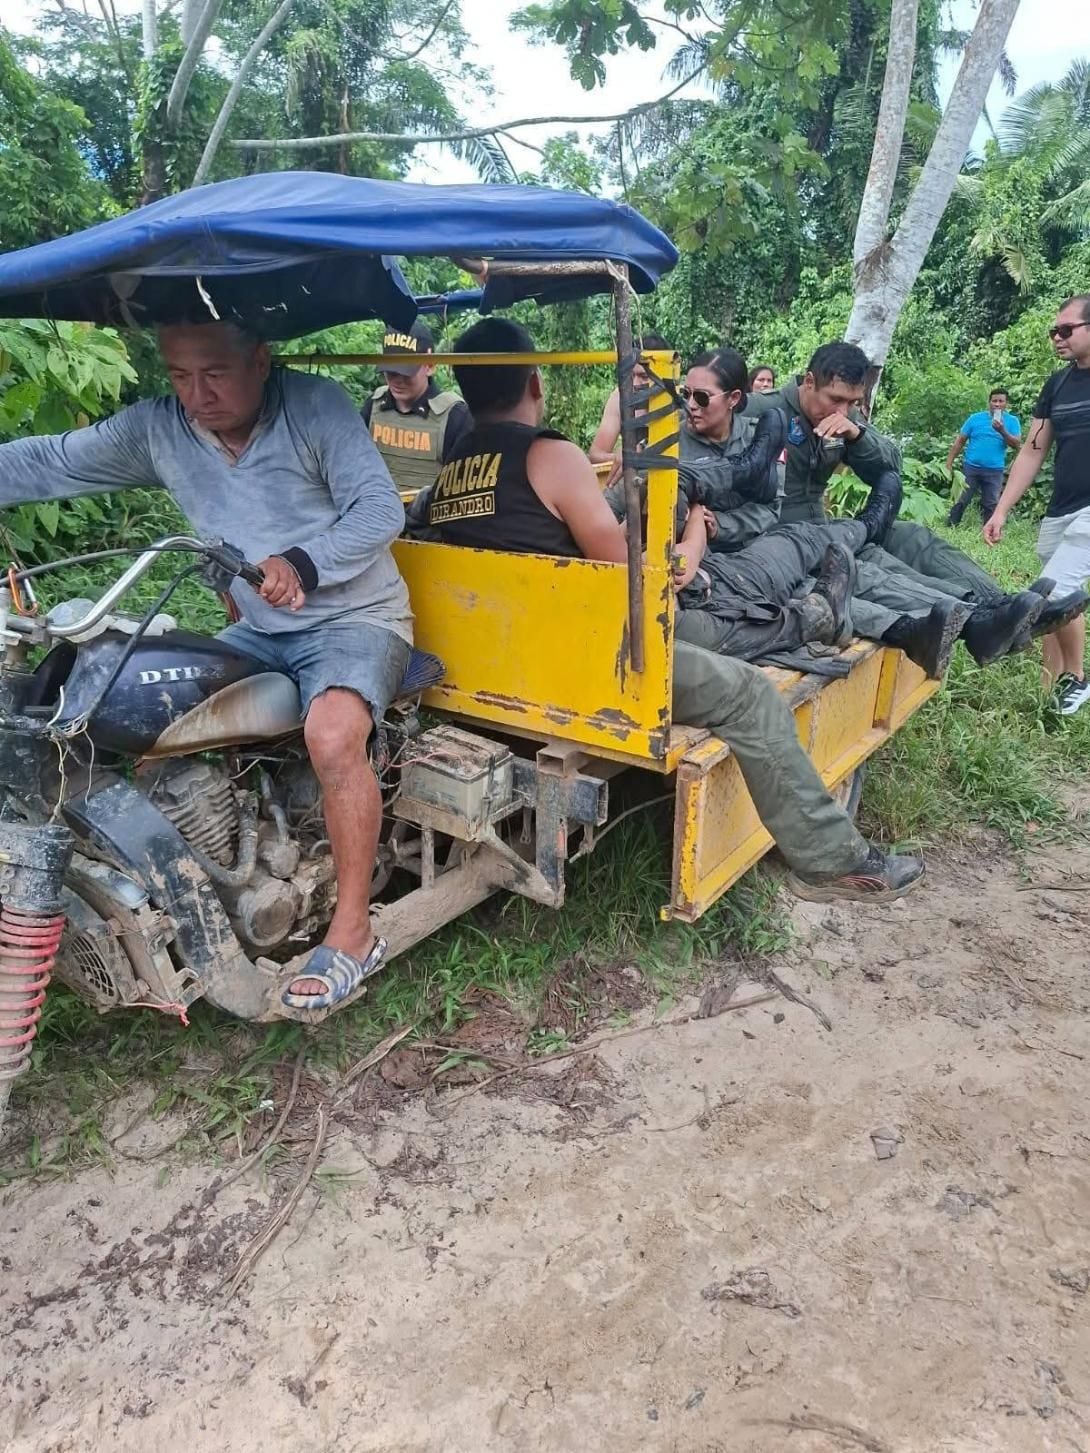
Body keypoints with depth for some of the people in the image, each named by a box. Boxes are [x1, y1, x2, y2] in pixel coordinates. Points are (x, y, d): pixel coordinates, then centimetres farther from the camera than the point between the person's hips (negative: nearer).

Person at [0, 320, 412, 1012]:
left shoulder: (316, 405, -12)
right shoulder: (154, 428, 2)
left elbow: (382, 508, -19)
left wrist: (304, 564, -34)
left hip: (356, 617, -6)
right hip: (261, 630, 6)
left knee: (332, 735, -34)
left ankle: (353, 932, -19)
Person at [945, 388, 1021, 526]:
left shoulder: (1012, 421, 3)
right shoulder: (975, 418, 2)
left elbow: (1016, 444, -6)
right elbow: (959, 441, 3)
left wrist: (1002, 431, -21)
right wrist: (949, 464, -2)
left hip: (994, 471, 1)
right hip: (971, 467, 0)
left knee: (991, 505, 5)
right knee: (960, 501, 1)